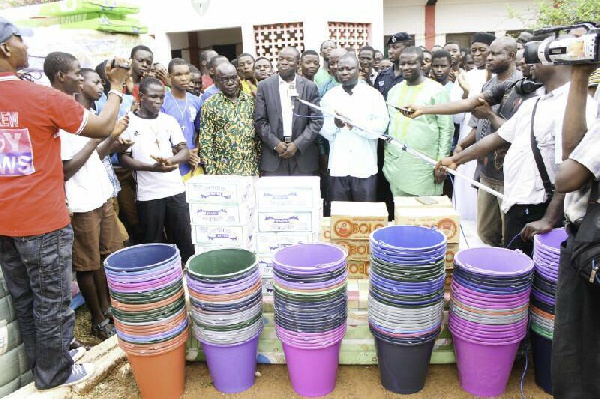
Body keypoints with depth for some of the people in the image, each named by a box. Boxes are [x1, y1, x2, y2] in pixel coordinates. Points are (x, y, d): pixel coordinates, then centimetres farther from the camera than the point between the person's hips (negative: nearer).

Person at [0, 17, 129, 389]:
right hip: (42, 219, -6)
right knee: (52, 301, 10)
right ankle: (55, 372, 26)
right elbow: (103, 127, -8)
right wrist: (116, 86, 4)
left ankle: (42, 360, 37)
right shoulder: (45, 97, -17)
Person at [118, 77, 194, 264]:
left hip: (176, 189, 2)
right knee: (154, 242, 8)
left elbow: (184, 152, 5)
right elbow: (124, 158, -3)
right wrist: (153, 167, -18)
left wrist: (169, 160, -18)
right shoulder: (128, 122, -1)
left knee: (184, 238, 6)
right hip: (148, 193, -2)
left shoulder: (169, 120, 8)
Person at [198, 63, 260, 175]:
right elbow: (205, 140, -3)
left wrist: (260, 160, 7)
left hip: (251, 167, 3)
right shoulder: (210, 104, -2)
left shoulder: (251, 100, 6)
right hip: (224, 169, -3)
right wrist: (210, 170, -8)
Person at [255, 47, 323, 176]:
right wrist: (275, 144, -9)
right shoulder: (264, 86, 6)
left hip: (302, 154, 0)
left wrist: (297, 144, -10)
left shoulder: (310, 87, 5)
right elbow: (259, 121, 2)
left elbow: (317, 121, 0)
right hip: (273, 155, 0)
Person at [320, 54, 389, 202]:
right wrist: (335, 125, -16)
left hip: (364, 166, -1)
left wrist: (358, 125, -18)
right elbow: (323, 130, 3)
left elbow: (381, 126, -7)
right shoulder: (329, 96, 9)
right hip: (338, 165, 2)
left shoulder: (373, 94, 2)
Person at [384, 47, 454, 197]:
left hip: (424, 166, -5)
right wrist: (386, 156, 14)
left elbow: (446, 128, -6)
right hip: (395, 165, 5)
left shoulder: (436, 90, -4)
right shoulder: (394, 90, 12)